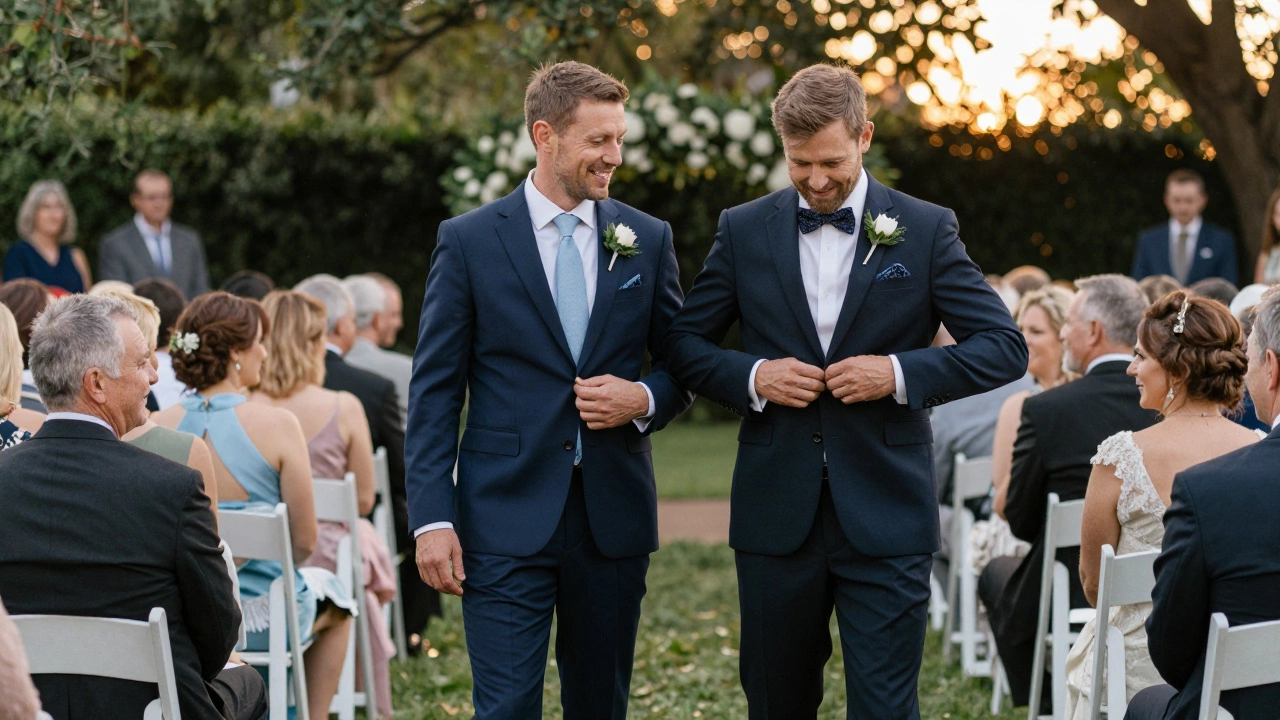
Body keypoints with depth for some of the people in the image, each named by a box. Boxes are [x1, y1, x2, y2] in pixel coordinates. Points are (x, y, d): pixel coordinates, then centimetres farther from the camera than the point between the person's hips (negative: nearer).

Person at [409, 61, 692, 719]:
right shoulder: (468, 241, -1)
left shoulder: (647, 240, 8)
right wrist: (432, 518, -8)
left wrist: (645, 399, -8)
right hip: (507, 519, -3)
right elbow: (434, 391, -1)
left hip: (614, 516, 3)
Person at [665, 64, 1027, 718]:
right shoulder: (744, 231, 6)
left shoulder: (926, 230, 1)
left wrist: (901, 372, -15)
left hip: (886, 517, -2)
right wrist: (751, 376, -10)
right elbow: (684, 344, 10)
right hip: (776, 512, 2)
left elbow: (1005, 348, -1)